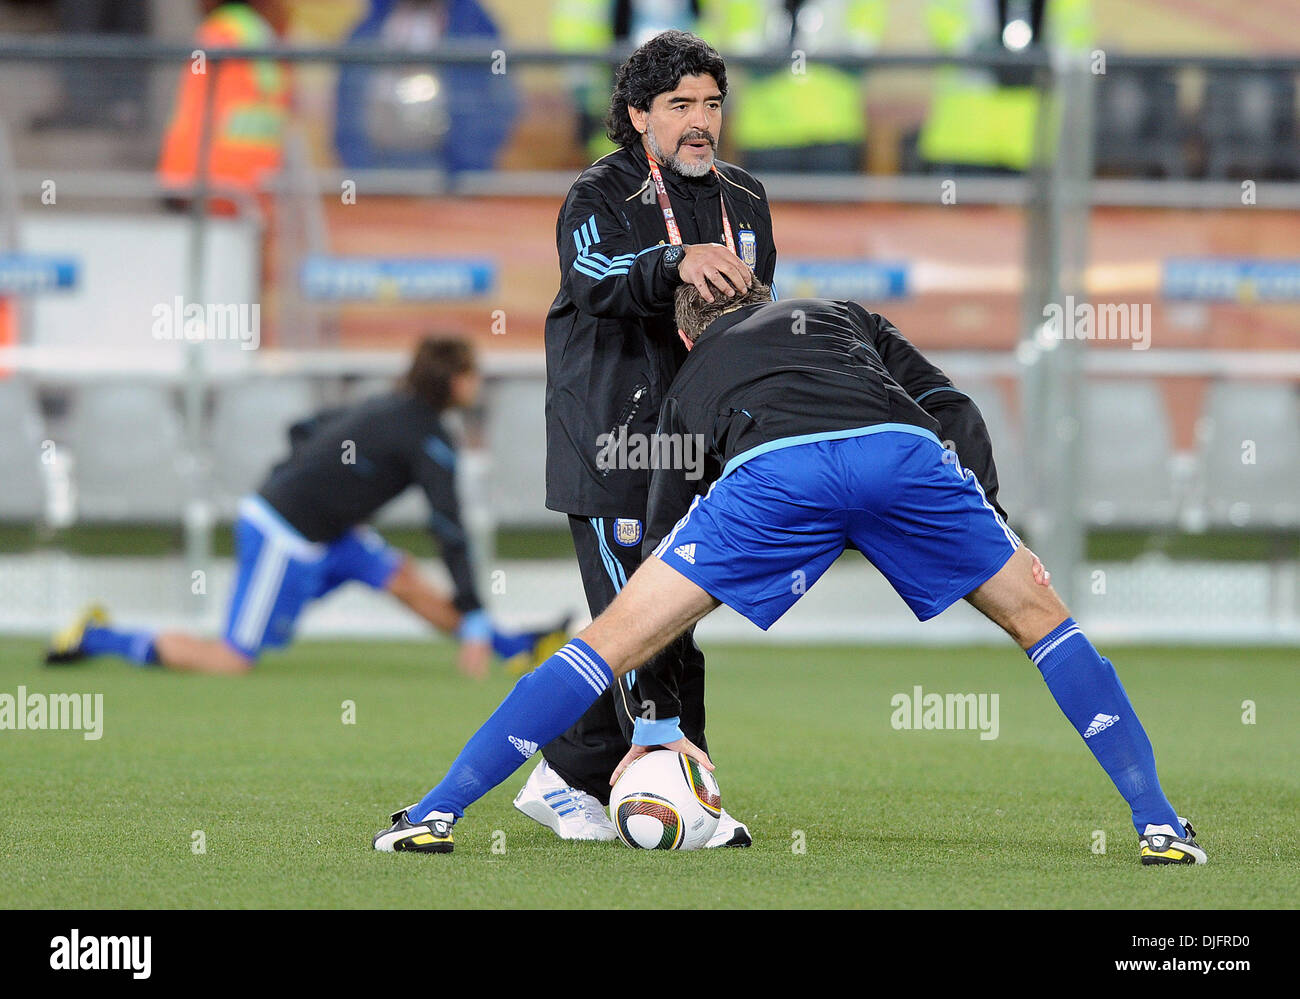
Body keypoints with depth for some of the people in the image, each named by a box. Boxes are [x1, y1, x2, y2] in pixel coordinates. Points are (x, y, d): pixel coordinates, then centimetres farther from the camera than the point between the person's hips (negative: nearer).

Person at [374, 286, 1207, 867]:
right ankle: (1159, 823, 15)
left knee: (614, 638, 9)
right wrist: (985, 536, 36)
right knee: (1041, 618, 22)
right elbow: (957, 415, 28)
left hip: (772, 469, -1)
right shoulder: (847, 318, 42)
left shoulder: (690, 383, 39)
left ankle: (437, 813, 6)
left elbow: (664, 542, 42)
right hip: (902, 453, 1)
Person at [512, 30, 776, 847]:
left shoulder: (744, 201, 15)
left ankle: (566, 779, 21)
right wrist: (678, 263, -42)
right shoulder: (601, 195, -4)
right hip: (611, 443, -6)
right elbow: (597, 278, -25)